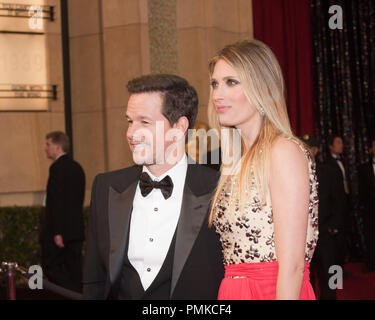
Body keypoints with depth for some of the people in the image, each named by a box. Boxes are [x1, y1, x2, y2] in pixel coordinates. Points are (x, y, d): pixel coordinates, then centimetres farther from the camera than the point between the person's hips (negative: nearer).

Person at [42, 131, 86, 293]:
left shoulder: (57, 167, -13)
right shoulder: (77, 167, 15)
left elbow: (57, 201, -19)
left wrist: (57, 232, -20)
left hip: (60, 230, -8)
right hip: (76, 230, 8)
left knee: (50, 267, 0)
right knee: (74, 269, 9)